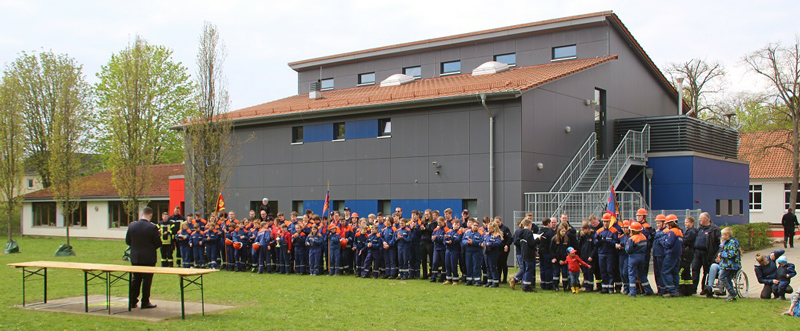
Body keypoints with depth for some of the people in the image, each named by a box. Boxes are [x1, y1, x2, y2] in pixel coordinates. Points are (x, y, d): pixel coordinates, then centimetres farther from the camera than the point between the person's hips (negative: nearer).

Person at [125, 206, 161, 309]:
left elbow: (127, 241, 6)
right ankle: (145, 302, 8)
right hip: (148, 258, -4)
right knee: (147, 280, 4)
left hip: (135, 258, 5)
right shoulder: (152, 227, -16)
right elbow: (158, 243, -11)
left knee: (135, 279, 16)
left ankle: (132, 301, 20)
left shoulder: (132, 225, -3)